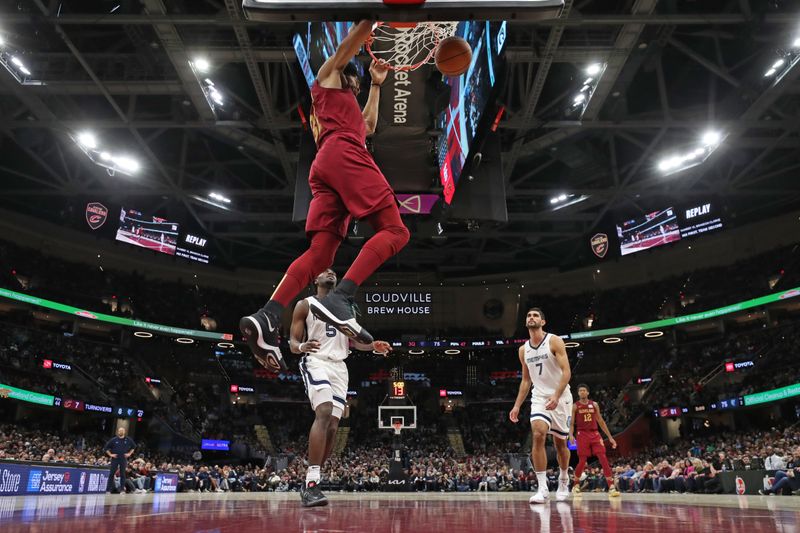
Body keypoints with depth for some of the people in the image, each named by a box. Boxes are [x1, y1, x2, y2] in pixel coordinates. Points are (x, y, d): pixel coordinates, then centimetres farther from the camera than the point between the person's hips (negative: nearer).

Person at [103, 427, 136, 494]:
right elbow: (106, 448, 6)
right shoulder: (114, 440, -2)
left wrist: (129, 453, 5)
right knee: (111, 474, -1)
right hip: (115, 459, -1)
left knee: (122, 474, 2)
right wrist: (110, 454, -2)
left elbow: (133, 446, 15)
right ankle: (108, 489, 6)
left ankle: (122, 489, 7)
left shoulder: (128, 440, 2)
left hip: (123, 459, 1)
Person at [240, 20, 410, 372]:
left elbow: (368, 126, 47)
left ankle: (265, 319, -26)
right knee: (395, 231, -16)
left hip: (324, 169, 8)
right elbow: (352, 41, 12)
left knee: (320, 254, -8)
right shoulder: (327, 77, 22)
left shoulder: (345, 106, 42)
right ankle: (339, 299, -37)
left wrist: (376, 84, 51)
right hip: (343, 155, -8)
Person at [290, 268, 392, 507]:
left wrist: (373, 346, -2)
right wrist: (301, 347, -23)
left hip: (339, 367, 6)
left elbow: (353, 340, 19)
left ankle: (310, 482, 13)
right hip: (316, 362, -6)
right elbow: (292, 342, 1)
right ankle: (311, 483, -31)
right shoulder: (305, 304, 6)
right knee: (324, 413, -28)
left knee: (332, 427, 1)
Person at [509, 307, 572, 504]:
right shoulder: (523, 350, 7)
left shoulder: (554, 341, -9)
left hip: (560, 397, -2)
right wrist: (517, 405, 7)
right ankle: (543, 488, -18)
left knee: (560, 443, 9)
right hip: (539, 398, 3)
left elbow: (566, 371, -16)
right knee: (538, 436, -20)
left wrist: (556, 396, -28)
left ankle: (564, 481, 34)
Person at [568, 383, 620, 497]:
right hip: (582, 434, -2)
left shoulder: (594, 404, 10)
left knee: (604, 459, -11)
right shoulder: (575, 406, 2)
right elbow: (571, 423, 0)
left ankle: (611, 487, -12)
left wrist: (610, 437, 10)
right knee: (582, 461, -2)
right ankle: (576, 485, 19)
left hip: (595, 434, 2)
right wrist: (571, 435, -19)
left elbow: (601, 422, 13)